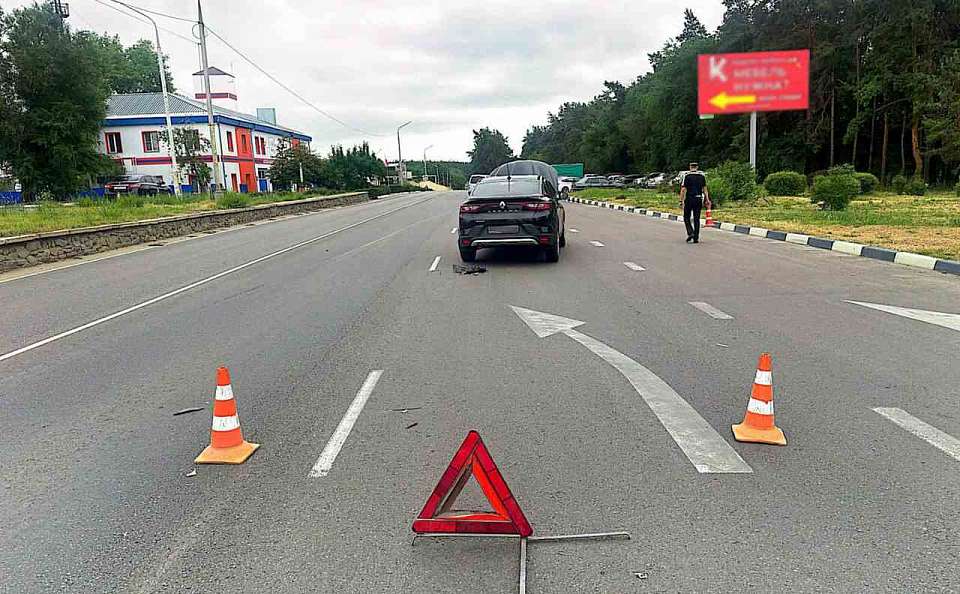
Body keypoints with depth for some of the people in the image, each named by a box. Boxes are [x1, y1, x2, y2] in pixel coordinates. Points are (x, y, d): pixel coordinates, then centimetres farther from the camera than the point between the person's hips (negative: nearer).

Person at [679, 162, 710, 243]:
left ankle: (690, 233, -10)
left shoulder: (687, 176, -3)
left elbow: (683, 189, -8)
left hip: (689, 199, -3)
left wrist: (681, 201, -6)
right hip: (699, 199, 3)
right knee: (696, 219, 6)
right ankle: (696, 238, 6)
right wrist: (707, 200, 8)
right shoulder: (702, 175, 6)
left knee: (686, 217, 9)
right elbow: (705, 188, 6)